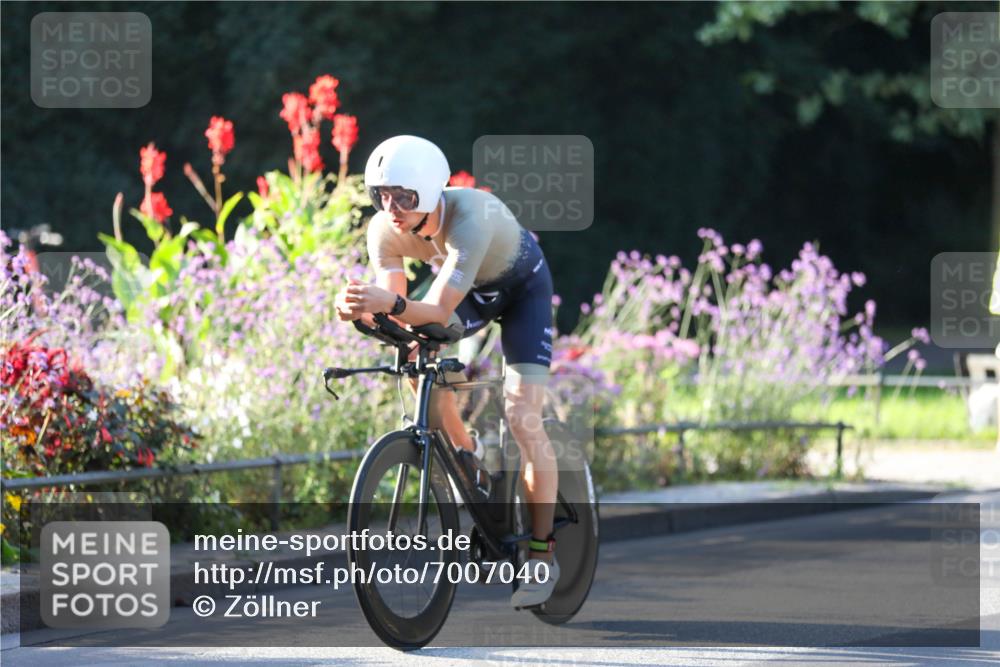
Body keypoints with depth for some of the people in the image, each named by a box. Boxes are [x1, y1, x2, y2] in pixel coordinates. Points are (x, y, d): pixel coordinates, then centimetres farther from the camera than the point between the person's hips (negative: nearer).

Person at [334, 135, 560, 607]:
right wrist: (364, 309, -49)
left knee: (522, 418, -15)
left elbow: (439, 310, -47)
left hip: (521, 285, -6)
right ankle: (467, 458, 9)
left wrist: (391, 303, -66)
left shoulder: (470, 217, -42)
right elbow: (400, 313, -27)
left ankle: (542, 554, -6)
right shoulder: (385, 230, -26)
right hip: (468, 287, 6)